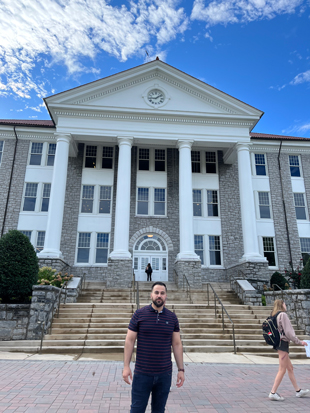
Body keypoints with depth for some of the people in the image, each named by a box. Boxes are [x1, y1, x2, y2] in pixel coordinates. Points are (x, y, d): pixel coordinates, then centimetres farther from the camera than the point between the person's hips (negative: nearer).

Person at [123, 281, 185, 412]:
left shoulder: (172, 317, 2)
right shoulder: (139, 314, -5)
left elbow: (177, 344, 5)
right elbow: (129, 340, -3)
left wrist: (181, 369, 2)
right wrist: (126, 366, -7)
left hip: (165, 374, 2)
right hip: (142, 373, -2)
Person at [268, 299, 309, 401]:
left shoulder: (275, 316, 13)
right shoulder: (283, 314, -14)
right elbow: (288, 331, -16)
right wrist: (299, 342, -8)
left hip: (279, 343, 9)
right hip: (283, 343, -9)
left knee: (290, 368, 18)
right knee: (282, 370, -4)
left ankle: (298, 391, 28)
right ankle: (273, 393, -3)